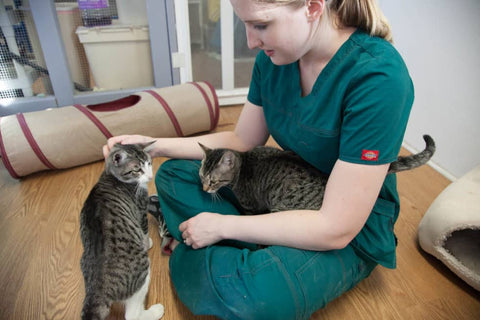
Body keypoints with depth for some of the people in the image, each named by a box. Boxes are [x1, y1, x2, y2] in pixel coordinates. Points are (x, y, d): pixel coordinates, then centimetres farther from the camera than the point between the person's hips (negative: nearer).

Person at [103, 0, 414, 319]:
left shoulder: (377, 75, -28)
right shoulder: (273, 57, -7)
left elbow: (337, 227, -27)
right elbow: (242, 141, 4)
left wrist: (223, 225, -21)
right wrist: (155, 145, -5)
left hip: (351, 235, -6)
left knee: (234, 289, -35)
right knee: (173, 175, 4)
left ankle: (187, 257, -1)